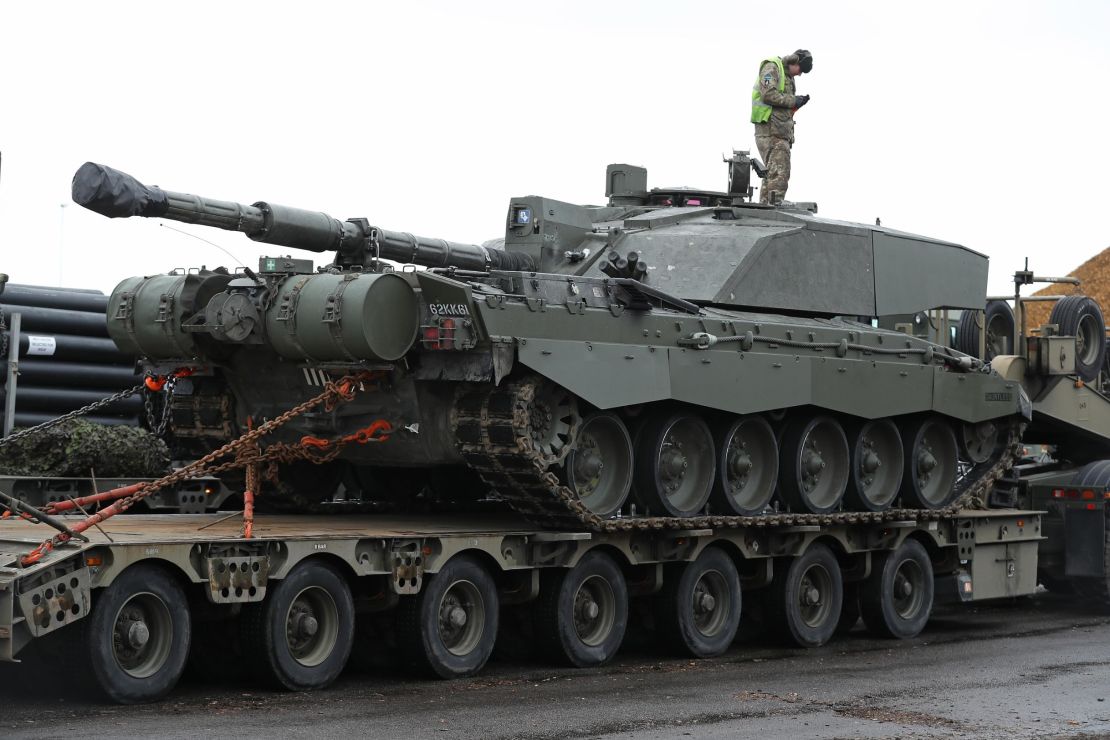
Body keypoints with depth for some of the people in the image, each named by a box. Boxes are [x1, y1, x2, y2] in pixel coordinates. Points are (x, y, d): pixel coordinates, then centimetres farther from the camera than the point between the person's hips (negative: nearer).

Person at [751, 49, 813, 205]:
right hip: (771, 129, -10)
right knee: (779, 172, -17)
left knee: (771, 173, 9)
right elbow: (768, 95, -17)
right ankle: (775, 203, -21)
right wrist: (792, 101, -11)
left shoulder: (788, 76, 25)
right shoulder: (772, 67, -4)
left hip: (781, 130, 10)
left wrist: (797, 103, 9)